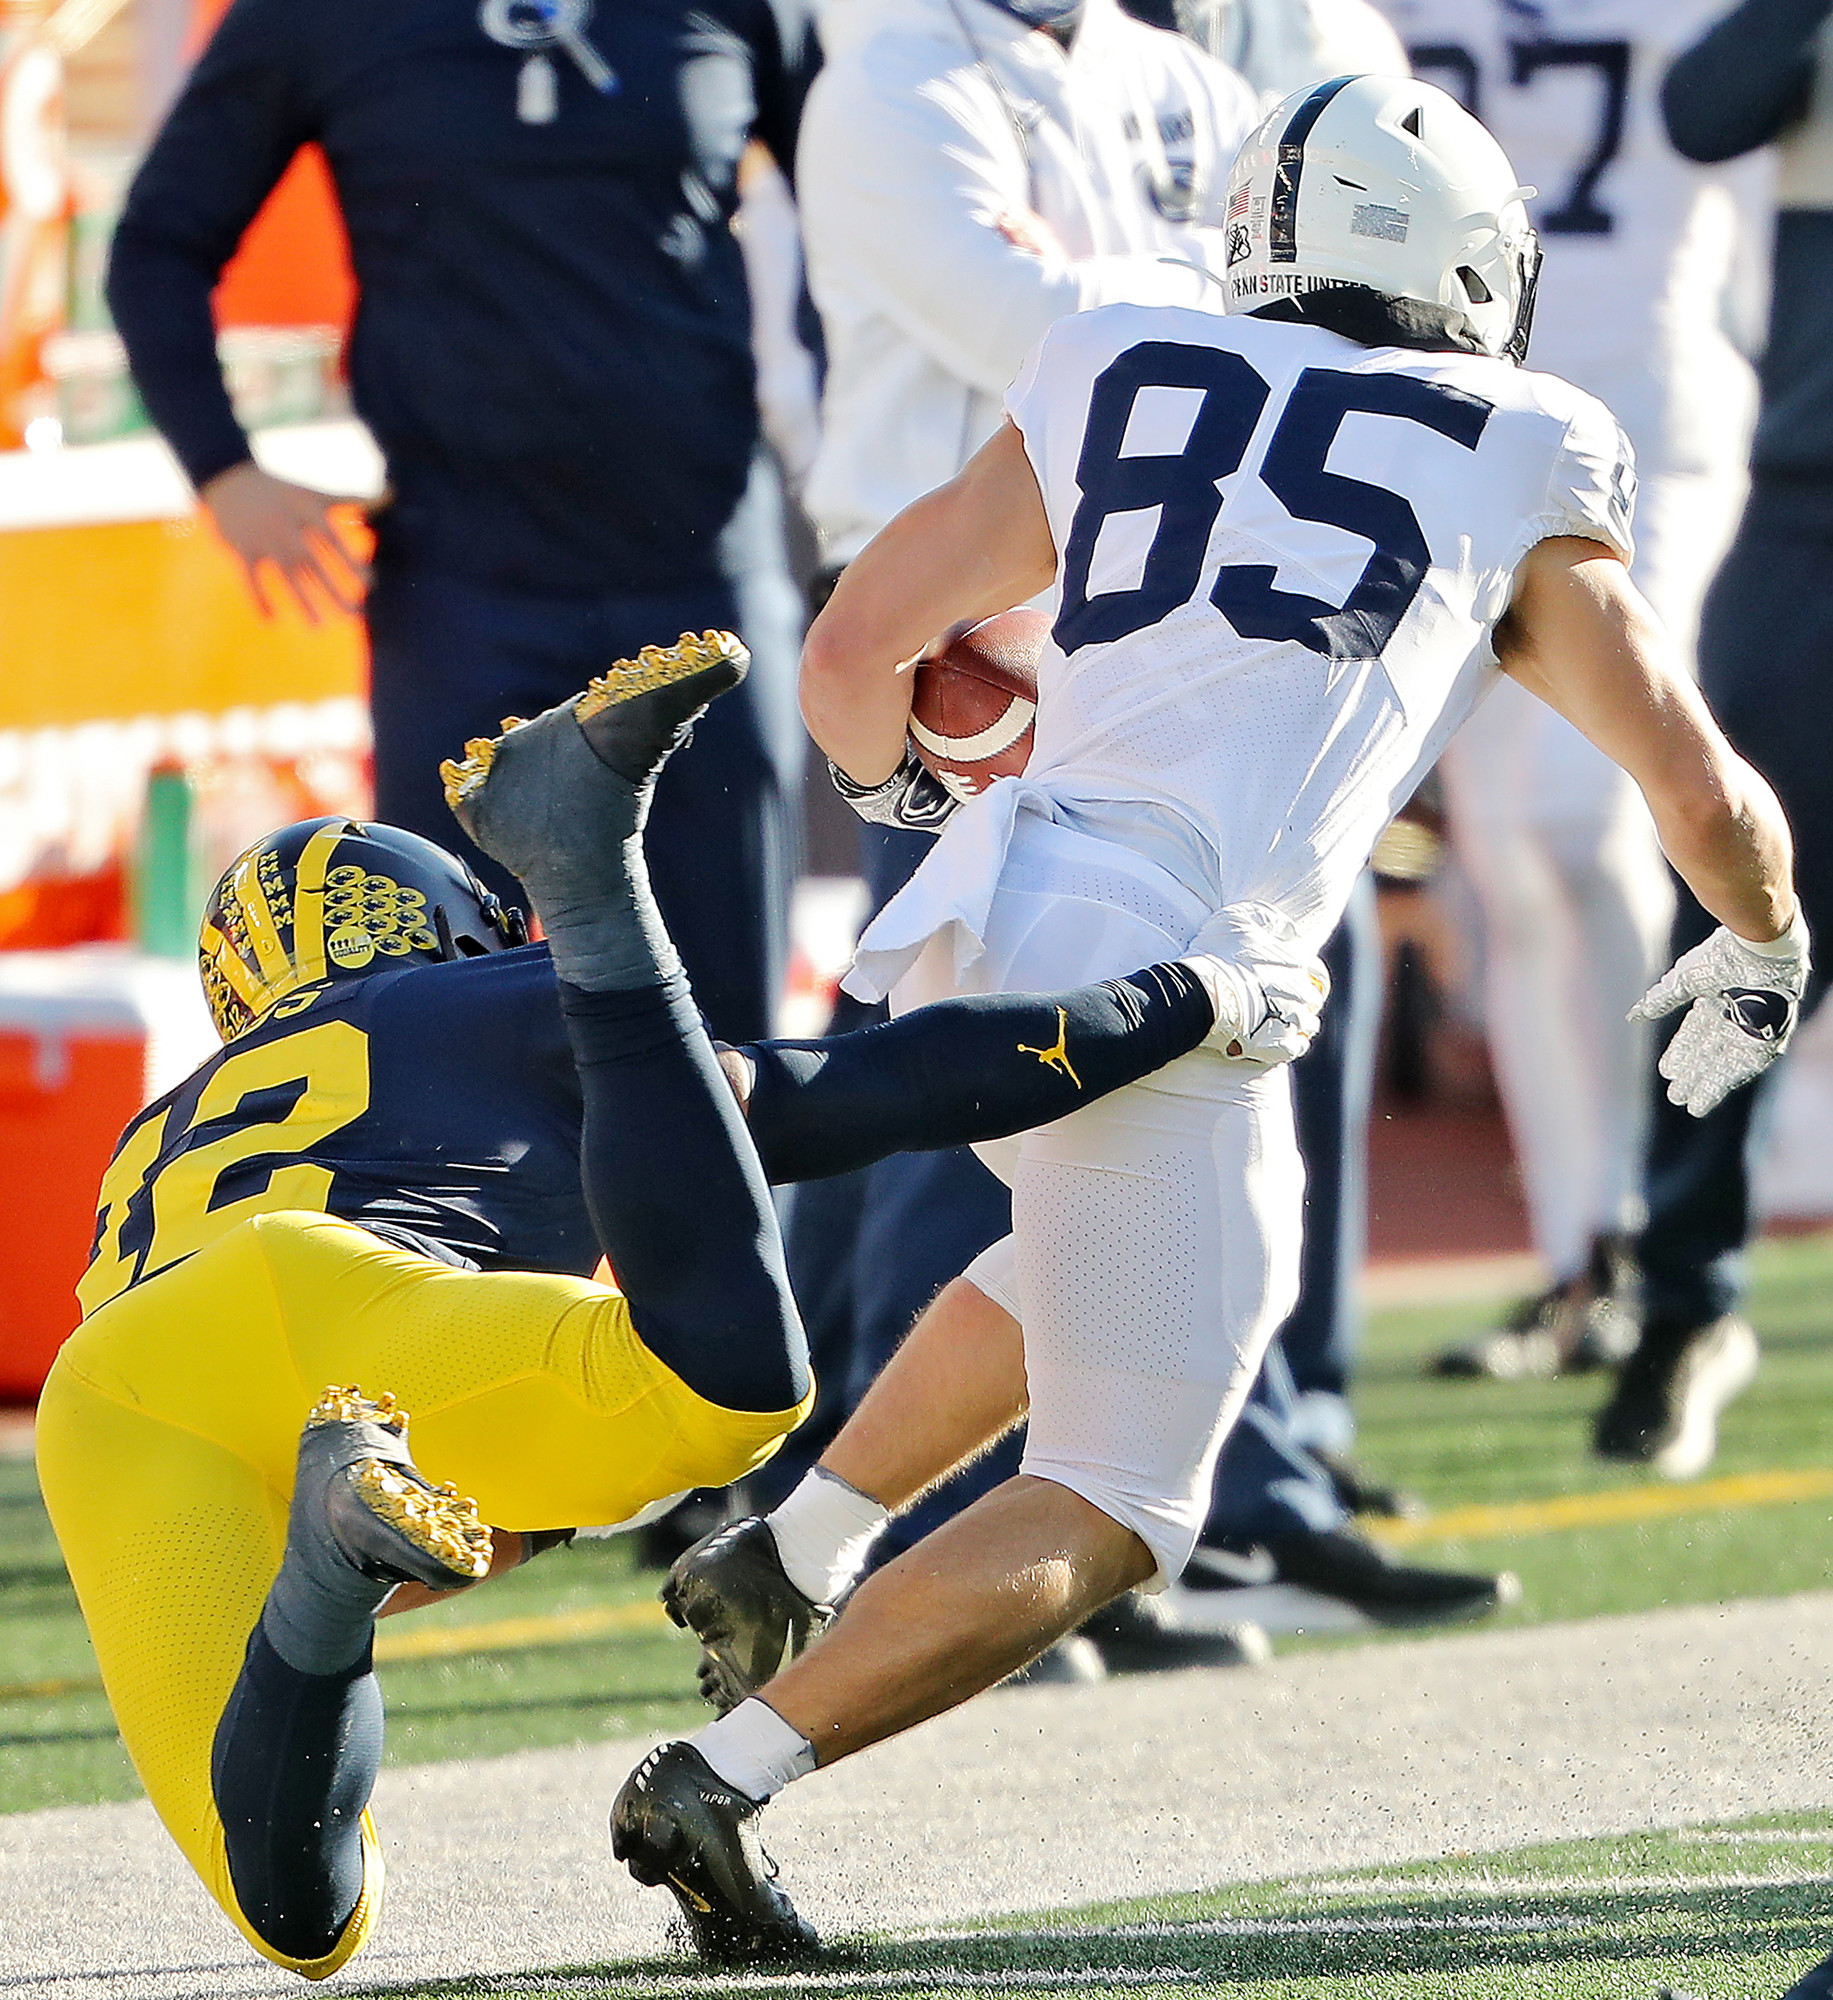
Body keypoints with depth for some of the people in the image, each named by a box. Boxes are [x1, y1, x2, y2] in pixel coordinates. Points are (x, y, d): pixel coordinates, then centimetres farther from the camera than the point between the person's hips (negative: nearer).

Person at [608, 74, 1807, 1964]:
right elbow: (1705, 802, 21)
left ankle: (790, 1548, 30)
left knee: (1146, 1242, 35)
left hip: (972, 931, 5)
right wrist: (1762, 944, 43)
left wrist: (904, 773, 48)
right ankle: (724, 1773, -12)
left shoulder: (1111, 385, 20)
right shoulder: (1516, 477, 14)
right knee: (1100, 1516, 4)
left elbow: (849, 662, 25)